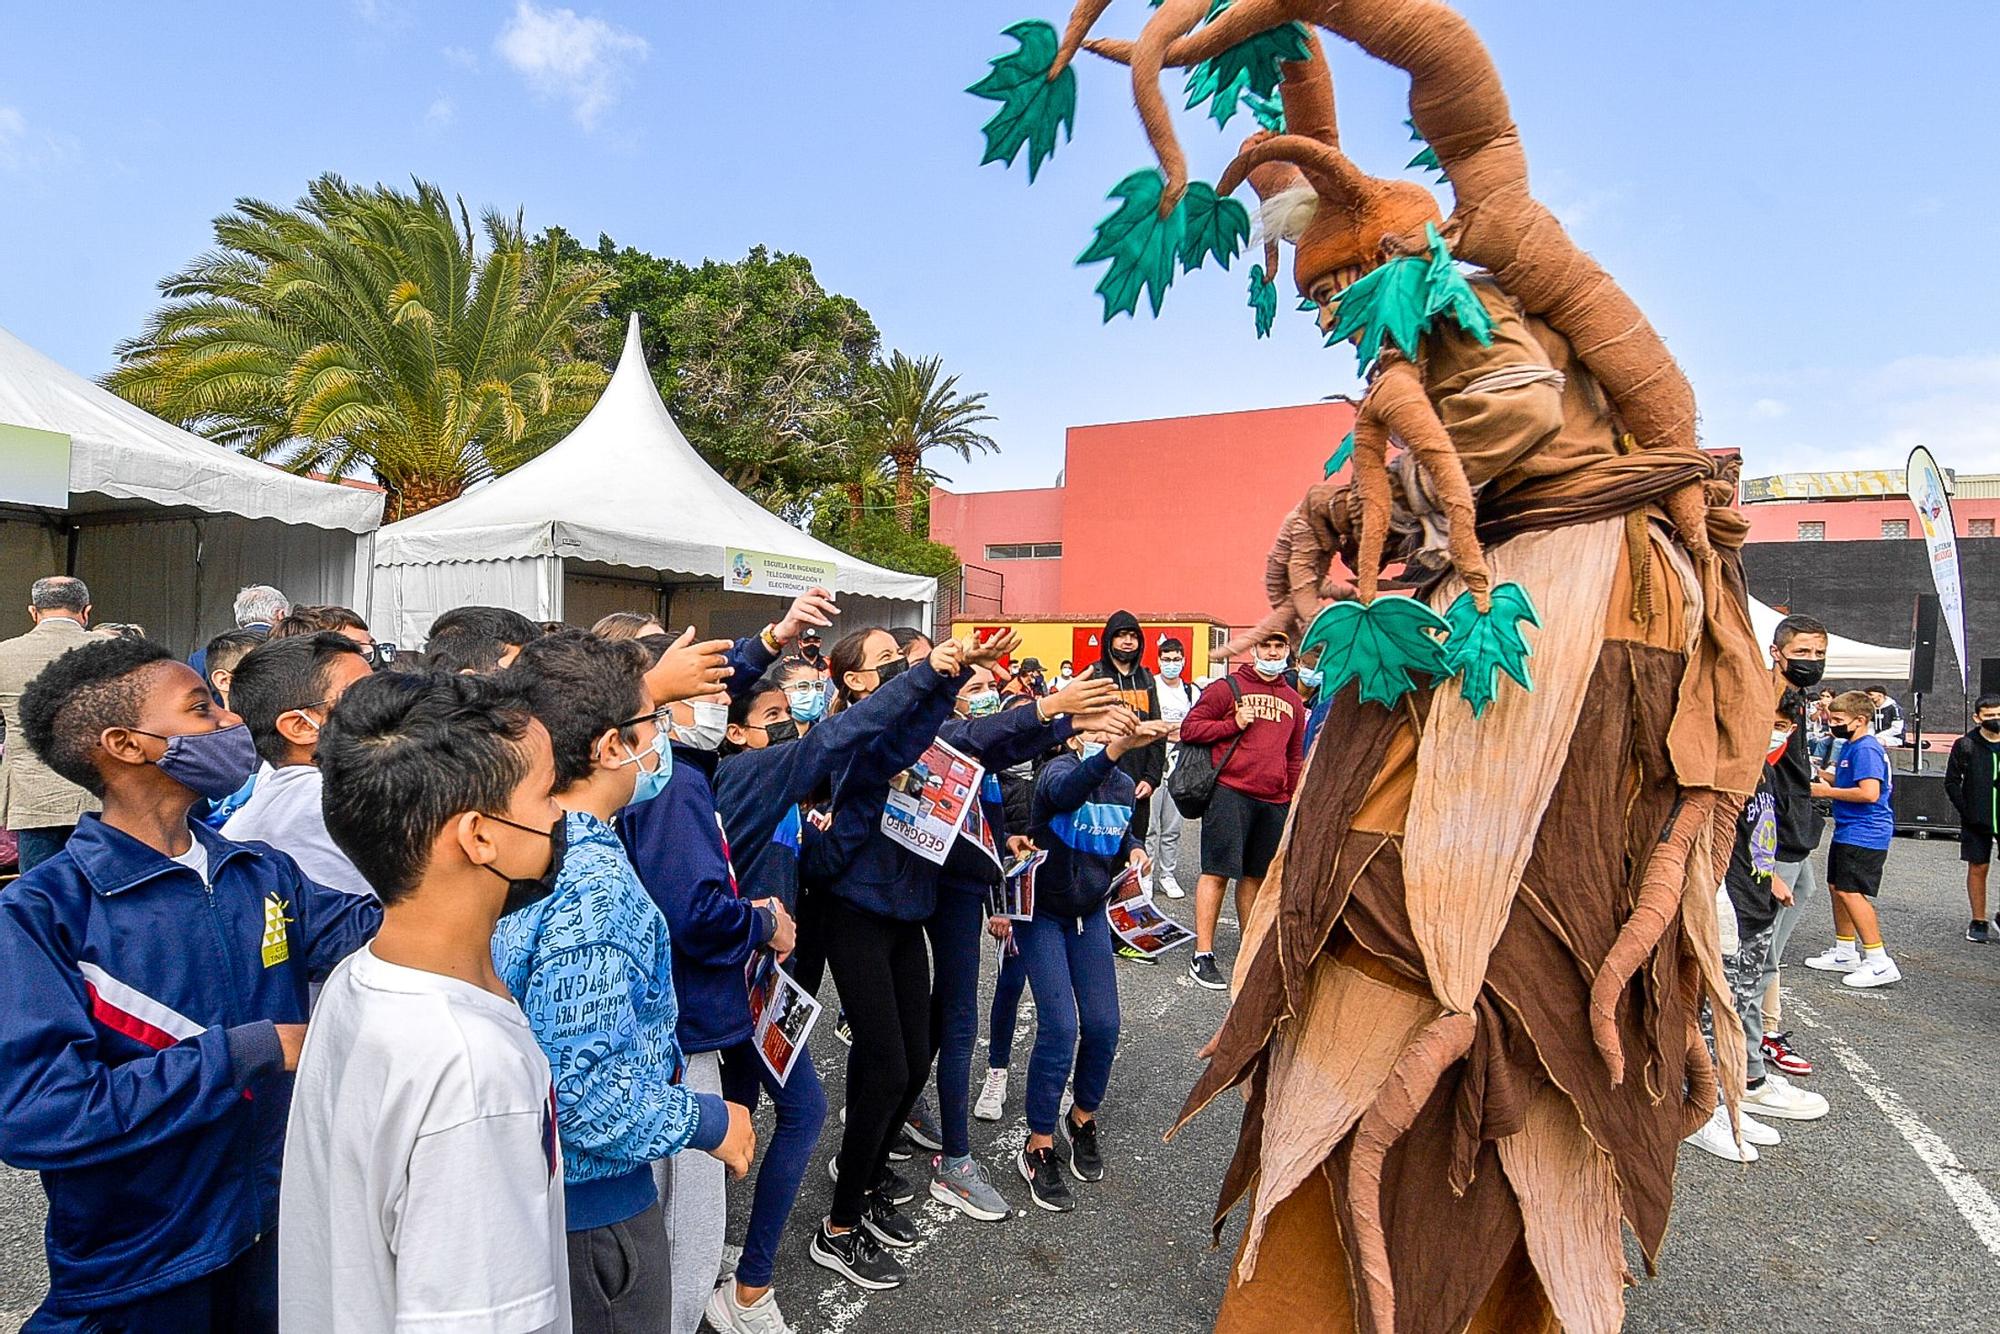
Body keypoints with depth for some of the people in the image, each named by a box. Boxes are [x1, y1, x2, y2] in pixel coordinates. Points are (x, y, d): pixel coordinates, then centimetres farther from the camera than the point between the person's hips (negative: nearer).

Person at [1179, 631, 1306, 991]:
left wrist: (1294, 800, 18)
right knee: (1217, 871, -4)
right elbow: (1189, 728, -3)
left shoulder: (1293, 701, 17)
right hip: (1231, 793, -5)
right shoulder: (1228, 688, 0)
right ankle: (1202, 954, 1)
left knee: (1255, 875, 13)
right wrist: (1234, 724, -12)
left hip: (1274, 802, 5)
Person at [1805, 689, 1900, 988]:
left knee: (1851, 892, -13)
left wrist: (1828, 791, -17)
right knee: (1837, 887, 16)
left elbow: (1869, 793, -27)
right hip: (1848, 831, 11)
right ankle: (1845, 953, 28)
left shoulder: (1866, 749, -18)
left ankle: (1880, 963, -7)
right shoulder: (1853, 746, 15)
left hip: (1864, 833, -11)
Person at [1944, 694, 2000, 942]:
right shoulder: (1966, 745, -2)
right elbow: (1951, 781, 3)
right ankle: (1978, 923, 16)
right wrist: (1965, 811, -4)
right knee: (1978, 869, 6)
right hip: (1976, 820, -1)